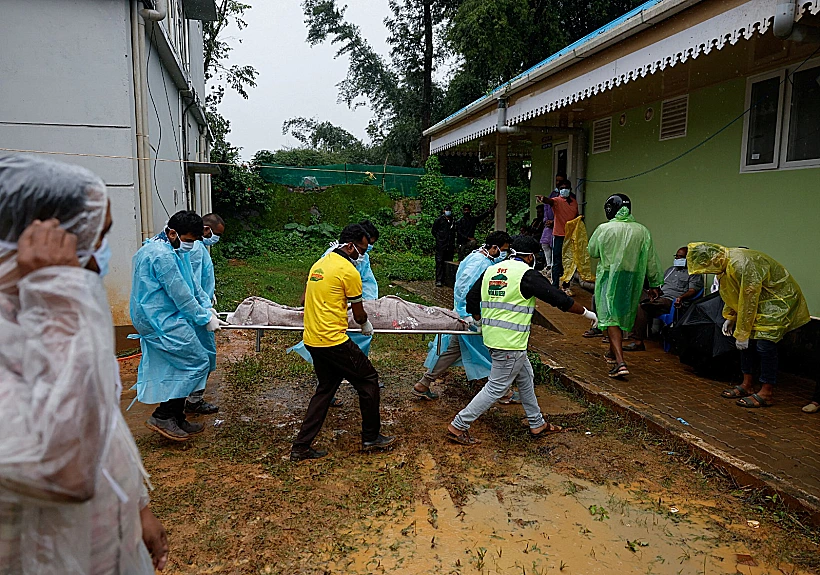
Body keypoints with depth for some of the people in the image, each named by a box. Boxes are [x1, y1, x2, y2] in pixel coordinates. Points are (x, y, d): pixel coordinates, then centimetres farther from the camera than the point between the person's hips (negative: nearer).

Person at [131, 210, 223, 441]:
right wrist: (205, 319, -11)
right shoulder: (161, 255, -21)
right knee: (198, 363, -7)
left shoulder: (175, 251, 13)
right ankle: (162, 416, -1)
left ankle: (176, 420, 24)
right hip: (163, 322, -10)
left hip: (160, 320, 10)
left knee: (177, 369, 14)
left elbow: (192, 283, 17)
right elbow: (180, 294, -19)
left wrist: (207, 307, 6)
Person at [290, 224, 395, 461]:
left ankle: (301, 447, 18)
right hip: (334, 341, -9)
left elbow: (305, 299, 23)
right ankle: (371, 437, 19)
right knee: (368, 379, 8)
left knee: (326, 388, 18)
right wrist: (366, 326, 17)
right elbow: (359, 314, -4)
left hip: (312, 340, 9)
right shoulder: (349, 271, -12)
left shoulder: (320, 263, 12)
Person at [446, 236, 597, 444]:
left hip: (492, 336, 9)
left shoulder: (491, 270, 9)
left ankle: (537, 424, 34)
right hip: (511, 342, -9)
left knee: (526, 378, 22)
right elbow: (559, 299, -10)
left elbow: (471, 299, 13)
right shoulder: (527, 275, -12)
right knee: (496, 388, 2)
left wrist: (480, 320, 30)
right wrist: (586, 312, 4)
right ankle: (458, 426, 6)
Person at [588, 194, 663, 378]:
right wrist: (654, 284, 10)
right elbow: (651, 260, 3)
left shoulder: (604, 229, -10)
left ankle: (620, 362, -18)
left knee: (611, 318, -6)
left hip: (609, 277, -4)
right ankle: (613, 352, 38)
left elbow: (592, 252, 3)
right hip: (632, 279, 4)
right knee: (622, 316, 20)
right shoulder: (642, 231, 0)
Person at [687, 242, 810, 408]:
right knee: (748, 340, 7)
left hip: (779, 300, -9)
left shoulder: (743, 265, -34)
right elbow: (732, 293, 13)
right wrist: (729, 317, 13)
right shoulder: (725, 262, -4)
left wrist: (742, 334, -22)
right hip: (760, 300, 9)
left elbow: (748, 301, -28)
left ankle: (766, 394, -6)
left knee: (764, 343, -14)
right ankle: (747, 386, 15)